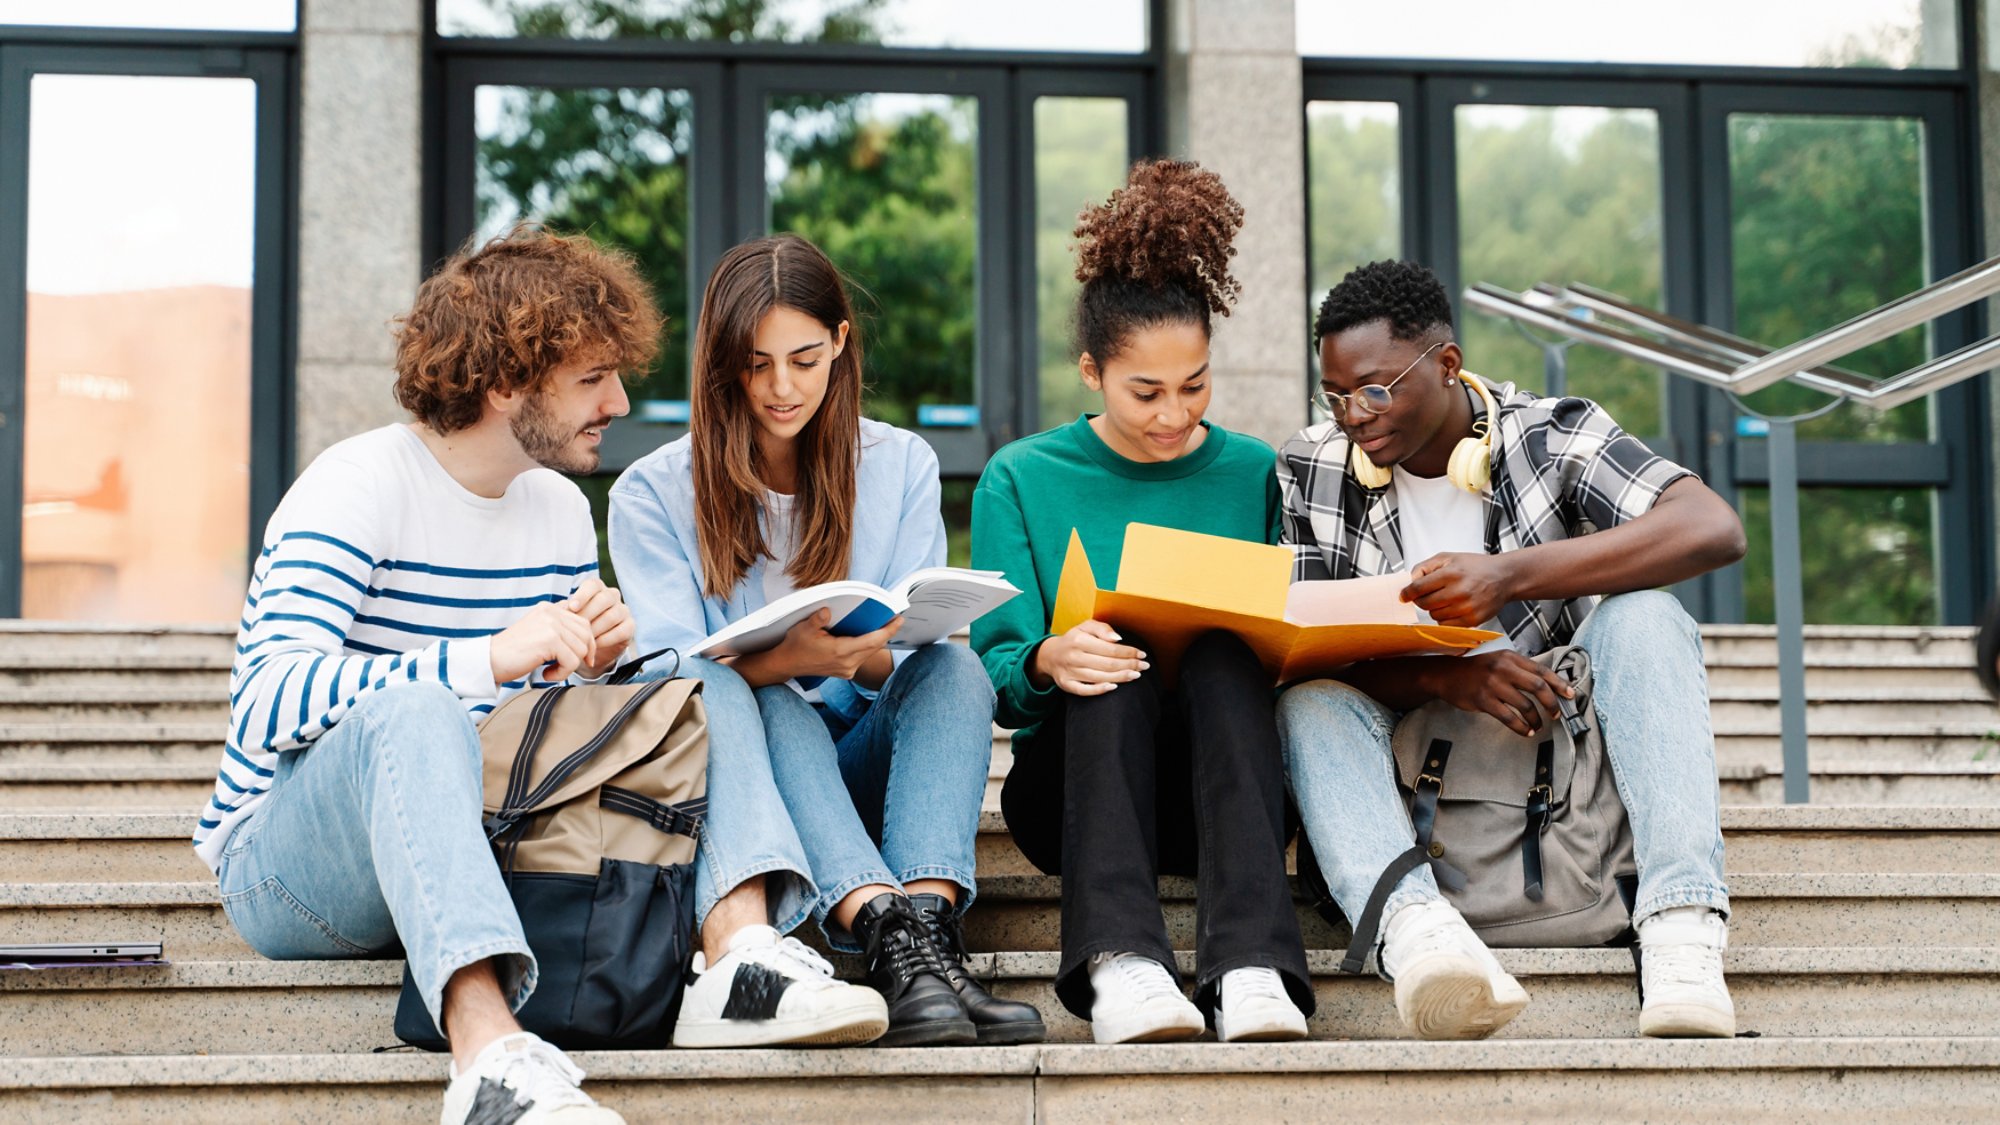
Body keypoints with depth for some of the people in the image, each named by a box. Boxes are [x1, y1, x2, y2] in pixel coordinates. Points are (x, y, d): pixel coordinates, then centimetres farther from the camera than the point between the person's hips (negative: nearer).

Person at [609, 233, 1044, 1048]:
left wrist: (860, 657, -24)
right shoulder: (653, 493, 2)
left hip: (859, 767, 2)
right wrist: (785, 660, -30)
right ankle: (888, 934, -56)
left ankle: (931, 923, -50)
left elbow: (916, 655, 2)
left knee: (955, 668, -27)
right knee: (740, 698, -35)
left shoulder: (902, 468, 9)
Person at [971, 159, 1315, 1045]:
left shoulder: (1254, 475, 11)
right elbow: (994, 669, 0)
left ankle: (1250, 965, -48)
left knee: (1225, 652, -30)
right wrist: (1046, 661, -24)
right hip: (1071, 782, -1)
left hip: (1221, 778, 1)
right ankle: (1117, 960, -50)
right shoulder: (1022, 480, 7)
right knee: (1114, 658, -32)